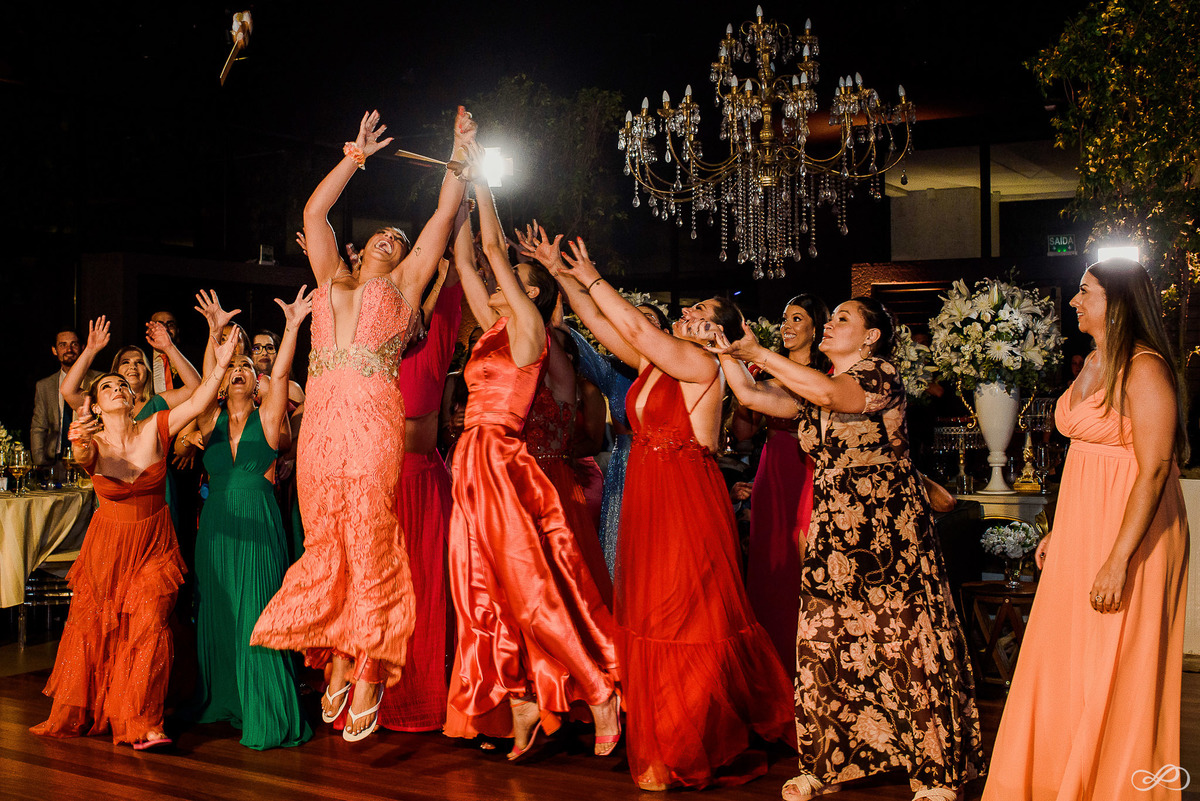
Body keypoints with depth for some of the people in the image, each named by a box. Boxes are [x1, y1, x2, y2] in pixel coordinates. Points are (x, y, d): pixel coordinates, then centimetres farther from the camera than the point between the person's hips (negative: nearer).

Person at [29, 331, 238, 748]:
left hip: (154, 545, 0)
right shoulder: (93, 444, -12)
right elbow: (84, 457, -37)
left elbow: (197, 401, -21)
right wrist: (81, 441, -61)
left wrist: (221, 363, -35)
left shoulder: (154, 430, -9)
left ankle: (142, 723, -4)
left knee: (149, 626, -11)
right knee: (93, 627, 12)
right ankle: (76, 714, 33)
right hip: (109, 546, 1)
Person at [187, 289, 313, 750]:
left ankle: (269, 718, -2)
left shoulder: (267, 419, 1)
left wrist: (292, 327, -22)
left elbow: (280, 374, -11)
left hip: (258, 523, -4)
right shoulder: (211, 421, 10)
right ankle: (221, 701, 24)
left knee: (255, 616, -6)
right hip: (217, 523, 4)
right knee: (216, 614, 9)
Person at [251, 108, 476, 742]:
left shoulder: (404, 283, 16)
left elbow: (445, 214, 15)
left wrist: (461, 151, 17)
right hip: (320, 420, 4)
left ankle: (370, 678, 4)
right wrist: (357, 156, 23)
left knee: (371, 546, -4)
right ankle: (337, 665, 17)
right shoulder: (332, 277, 25)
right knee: (324, 546, 4)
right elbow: (314, 212, 24)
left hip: (374, 421, -3)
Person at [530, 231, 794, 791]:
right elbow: (601, 324, 13)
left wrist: (592, 279, -11)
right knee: (650, 618, 11)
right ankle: (662, 741, 23)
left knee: (686, 621, -1)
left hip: (687, 502, -8)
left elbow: (636, 327, -19)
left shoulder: (703, 365, -11)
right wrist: (562, 274, 7)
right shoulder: (653, 362, 12)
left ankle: (684, 756, 9)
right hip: (647, 498, 8)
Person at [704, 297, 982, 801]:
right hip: (832, 528, 7)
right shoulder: (813, 384, 17)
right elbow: (762, 399, 7)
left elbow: (830, 394, -23)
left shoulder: (881, 374, -6)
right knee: (828, 644, 4)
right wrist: (728, 356, -5)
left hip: (887, 530, -7)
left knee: (904, 638, -5)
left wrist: (760, 353, -19)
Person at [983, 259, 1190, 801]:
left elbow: (1153, 470, -21)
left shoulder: (1144, 369, -16)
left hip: (1131, 534, -9)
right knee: (1063, 664, 14)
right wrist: (1059, 530, 18)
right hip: (1081, 531, 9)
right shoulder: (1094, 364, 12)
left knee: (1114, 674, 1)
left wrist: (1119, 559, -25)